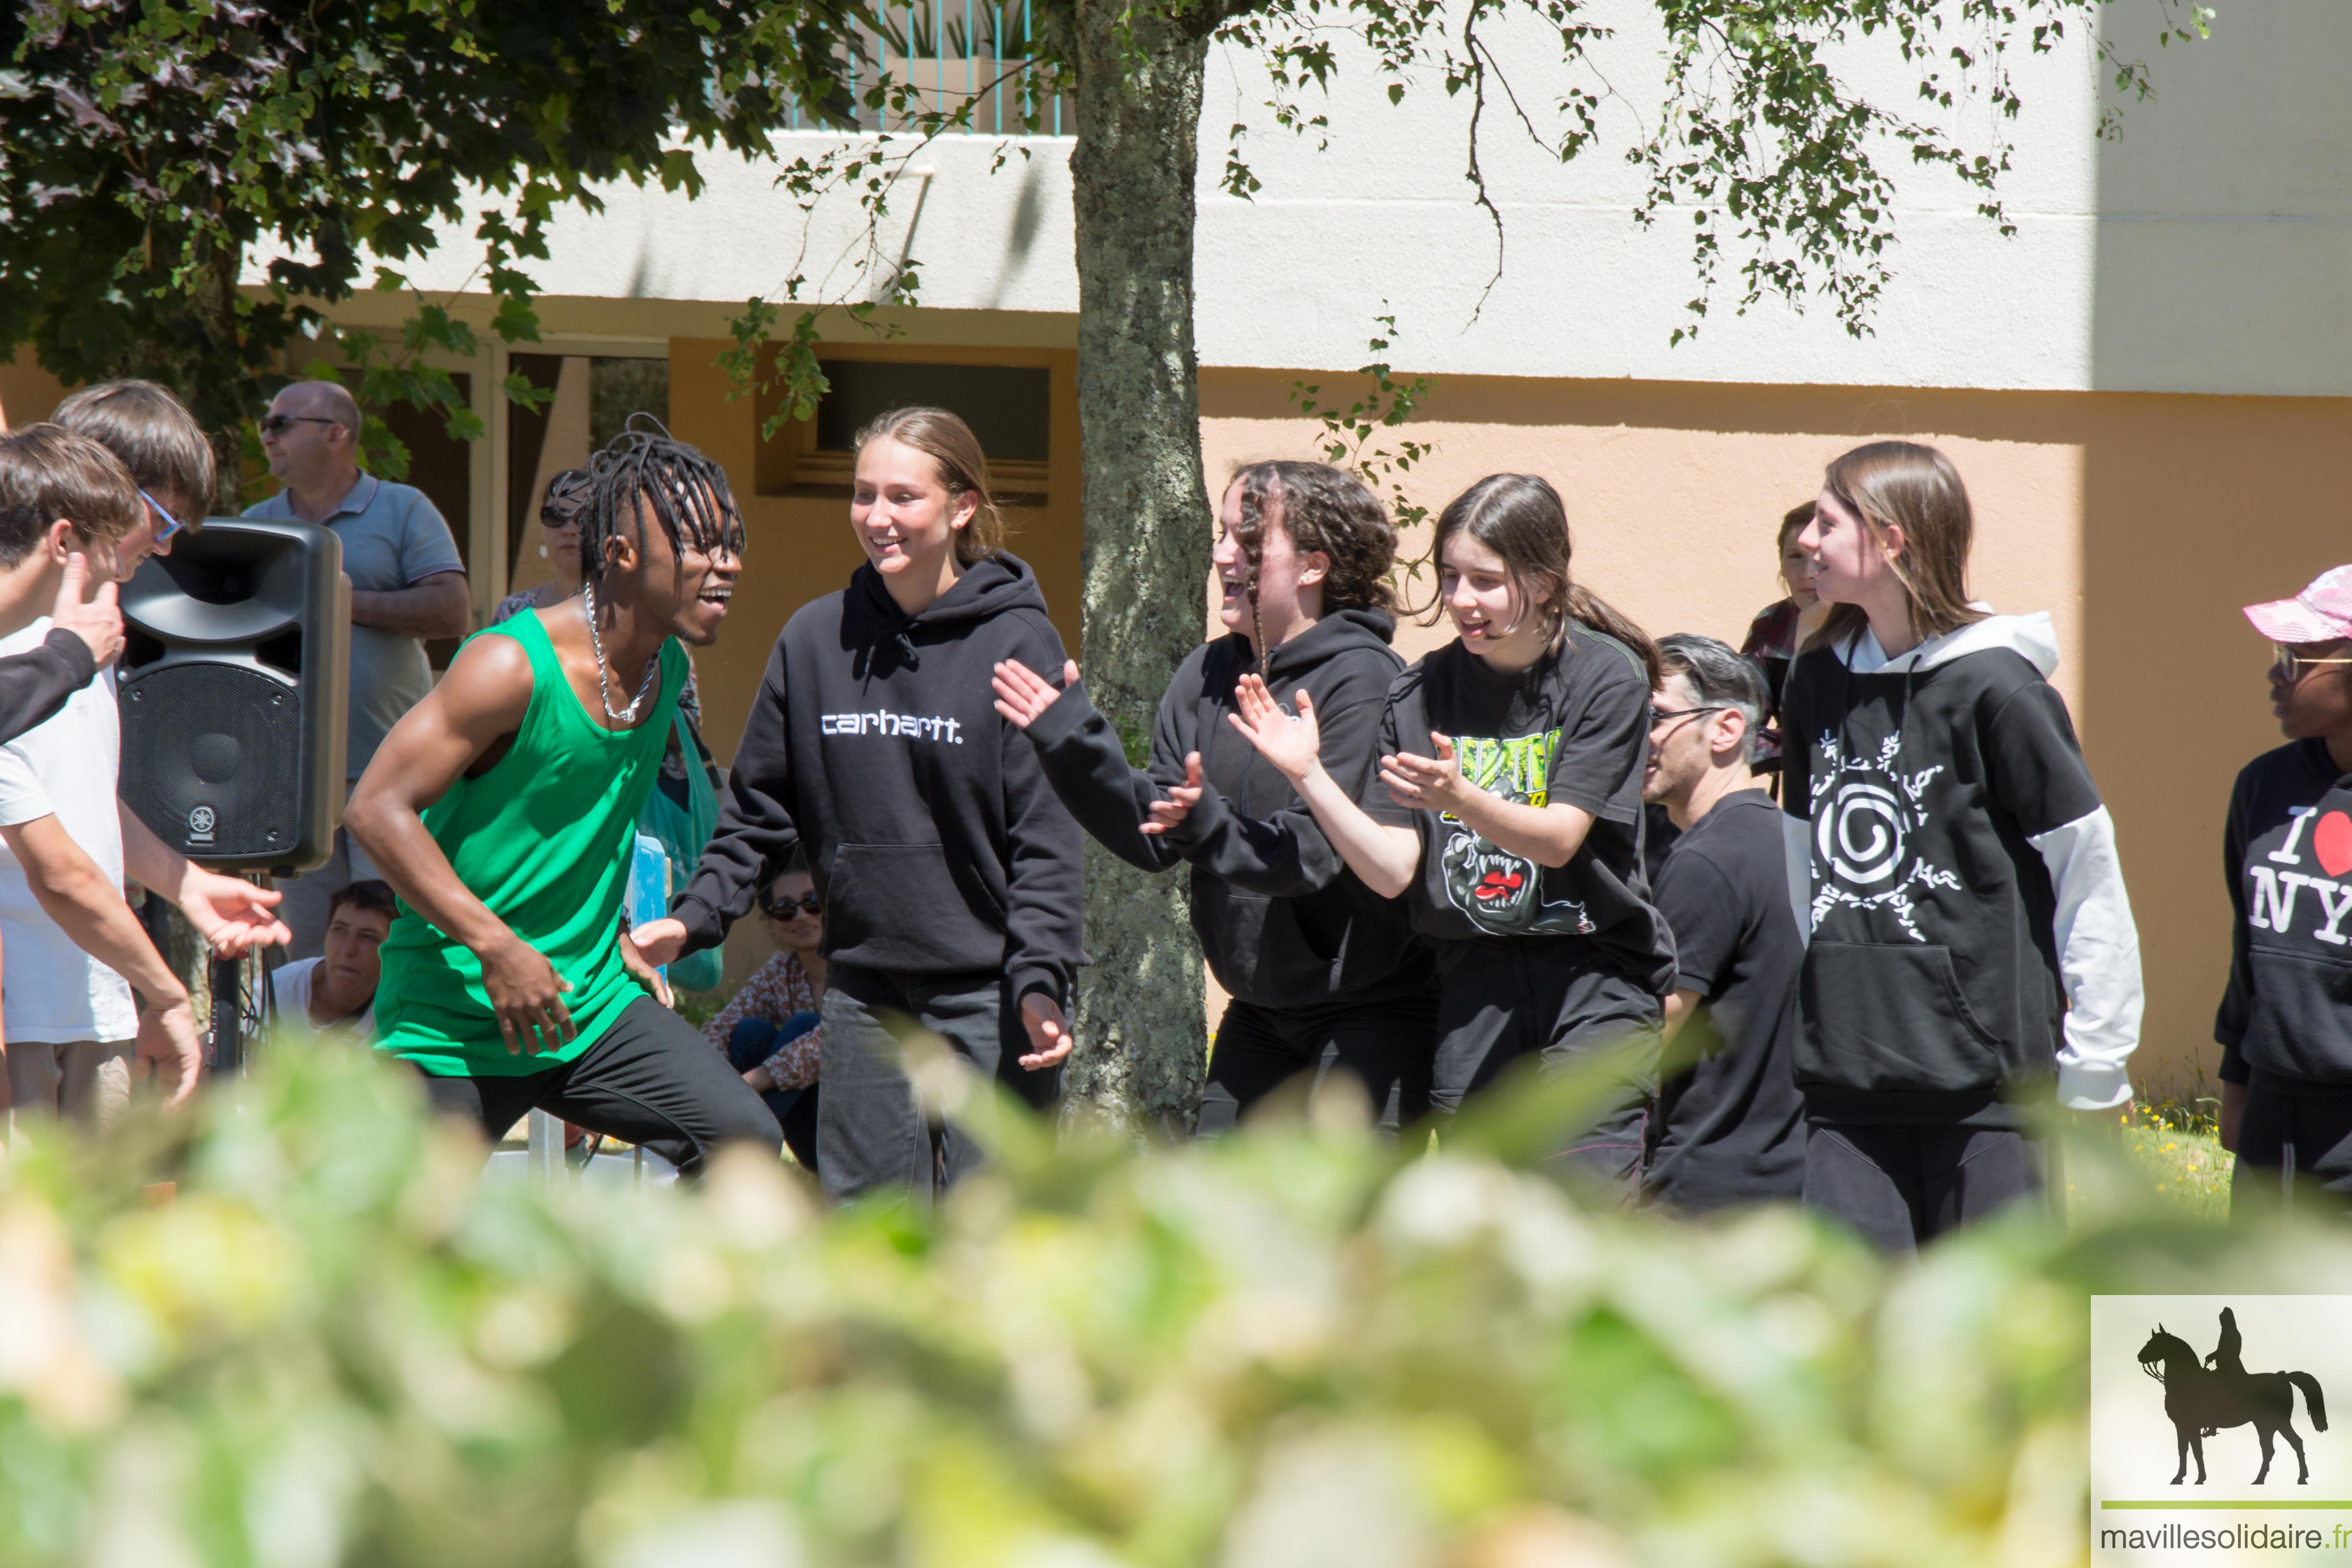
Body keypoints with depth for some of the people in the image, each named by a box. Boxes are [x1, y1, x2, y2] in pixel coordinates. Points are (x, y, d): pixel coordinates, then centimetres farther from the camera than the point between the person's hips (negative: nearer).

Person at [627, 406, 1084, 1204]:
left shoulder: (1016, 643, -4)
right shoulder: (816, 639, 8)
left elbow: (1046, 833, -7)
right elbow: (760, 810, 16)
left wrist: (1041, 978, -17)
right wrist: (694, 916, 3)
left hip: (989, 996, -4)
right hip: (862, 994, 4)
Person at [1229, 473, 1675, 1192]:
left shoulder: (1605, 677, -5)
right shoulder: (1422, 695, 4)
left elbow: (1558, 837, -13)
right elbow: (1392, 870, -1)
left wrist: (1460, 797, -32)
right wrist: (1308, 776, -14)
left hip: (1591, 978, -4)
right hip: (1472, 991, 4)